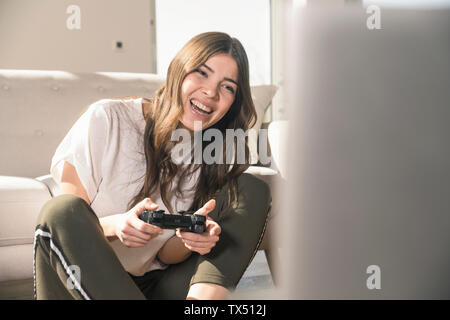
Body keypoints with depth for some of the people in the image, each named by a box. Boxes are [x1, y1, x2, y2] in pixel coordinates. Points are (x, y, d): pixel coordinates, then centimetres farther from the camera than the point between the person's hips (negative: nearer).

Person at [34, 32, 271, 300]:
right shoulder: (107, 119, -10)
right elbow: (65, 219, -11)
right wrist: (115, 226, -33)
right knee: (62, 209, -35)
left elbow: (166, 255, 0)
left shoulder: (219, 158, 1)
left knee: (254, 189, -8)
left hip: (155, 286, 3)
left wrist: (189, 238, -25)